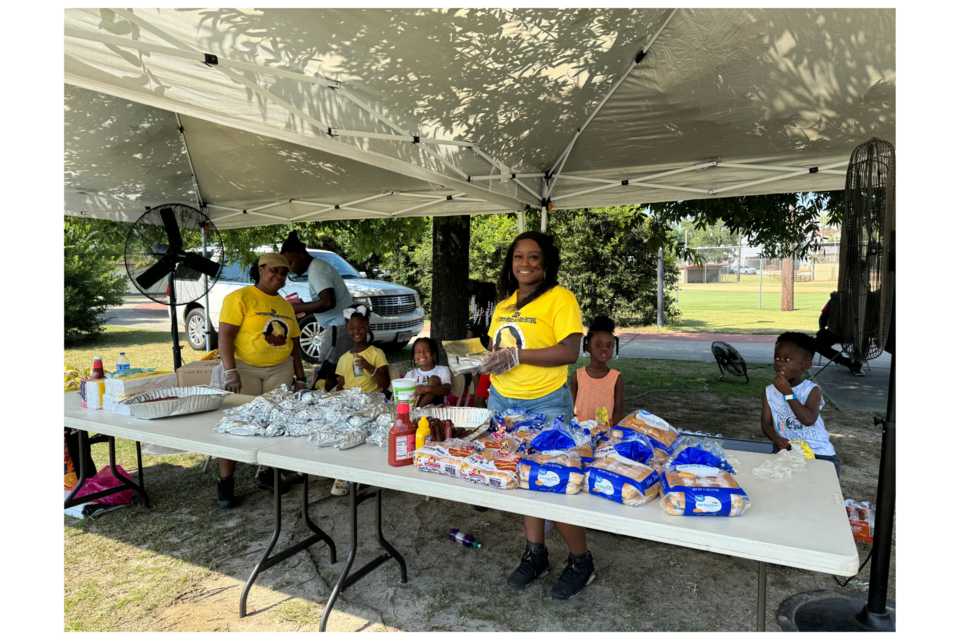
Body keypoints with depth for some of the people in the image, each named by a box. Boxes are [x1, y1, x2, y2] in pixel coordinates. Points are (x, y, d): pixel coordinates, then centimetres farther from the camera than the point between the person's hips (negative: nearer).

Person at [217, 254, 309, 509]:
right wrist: (230, 373, -21)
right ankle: (225, 482, 5)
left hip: (280, 370, 5)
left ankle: (266, 473, 18)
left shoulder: (286, 306, 16)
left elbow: (294, 343, 19)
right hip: (245, 369, -5)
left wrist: (300, 378, 13)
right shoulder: (240, 298, -4)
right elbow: (225, 335, -12)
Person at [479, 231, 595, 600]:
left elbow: (570, 351, -18)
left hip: (545, 406, -7)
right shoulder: (505, 302, 12)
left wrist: (517, 355, -22)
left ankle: (581, 561, 22)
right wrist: (492, 361, 0)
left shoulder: (559, 298, -10)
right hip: (502, 402, 7)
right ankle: (535, 556, 32)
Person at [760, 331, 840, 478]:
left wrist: (788, 393, -24)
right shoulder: (769, 392, 2)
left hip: (819, 452, -2)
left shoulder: (812, 390, -8)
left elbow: (809, 419, -24)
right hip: (787, 450, 2)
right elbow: (766, 423, 0)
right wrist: (777, 439, -21)